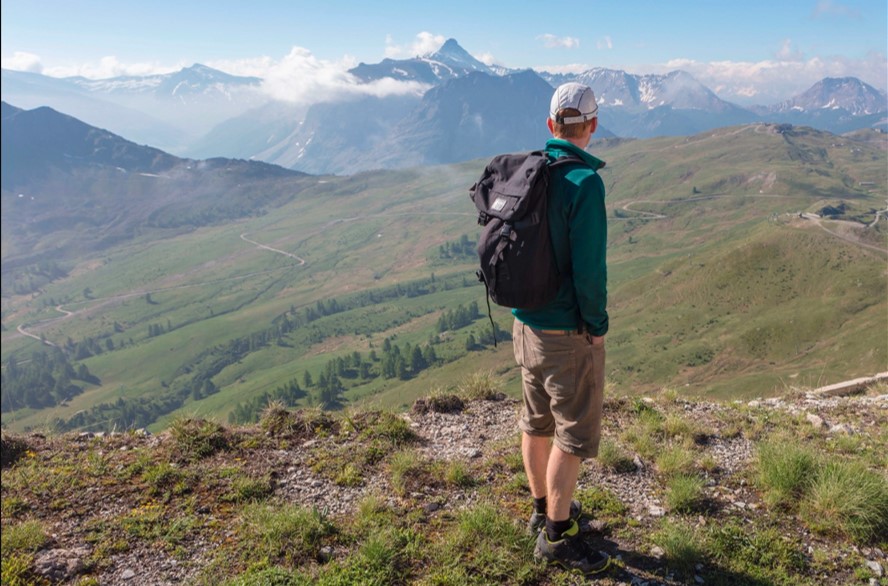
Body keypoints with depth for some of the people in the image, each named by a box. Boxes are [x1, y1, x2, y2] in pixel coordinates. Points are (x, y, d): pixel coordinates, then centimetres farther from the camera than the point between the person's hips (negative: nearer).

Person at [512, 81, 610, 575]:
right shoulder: (585, 181, -20)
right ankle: (556, 535, 20)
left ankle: (544, 508, 38)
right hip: (569, 332, -8)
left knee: (538, 421, 20)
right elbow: (589, 266, -22)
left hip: (525, 322, 8)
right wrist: (598, 325, -8)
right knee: (574, 432, 7)